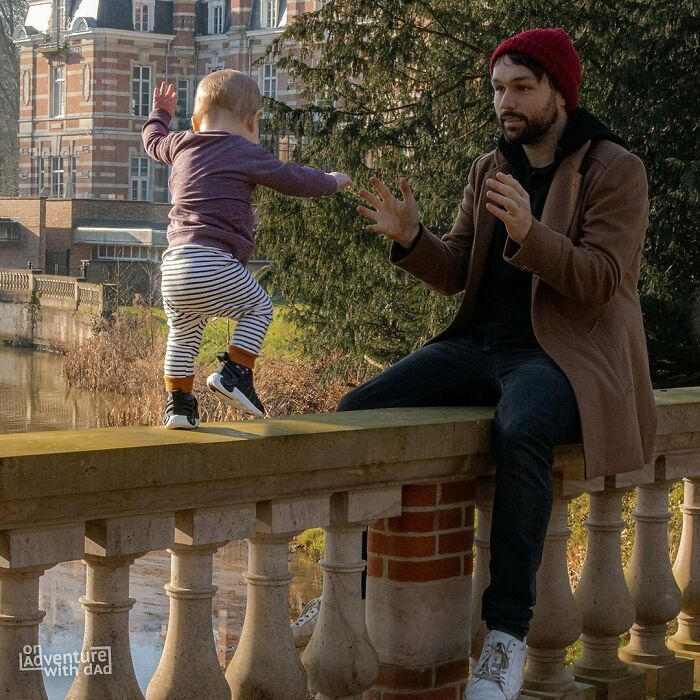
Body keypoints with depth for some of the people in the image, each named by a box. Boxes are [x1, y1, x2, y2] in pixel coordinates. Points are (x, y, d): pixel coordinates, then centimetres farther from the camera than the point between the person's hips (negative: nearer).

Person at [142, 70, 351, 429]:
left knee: (183, 333, 19)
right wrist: (331, 181, 26)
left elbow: (153, 140, 42)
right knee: (259, 306, 12)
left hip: (173, 266, 6)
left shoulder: (181, 145, 19)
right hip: (213, 265, -6)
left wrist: (160, 112, 62)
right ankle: (234, 372, 1)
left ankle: (178, 403, 20)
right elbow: (294, 179, 8)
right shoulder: (247, 154, 2)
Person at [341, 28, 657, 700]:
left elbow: (602, 279, -14)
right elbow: (455, 272, 11)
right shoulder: (488, 170, 15)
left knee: (519, 432, -39)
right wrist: (410, 237, -9)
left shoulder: (614, 169, -2)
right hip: (480, 343, 6)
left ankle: (507, 631, -32)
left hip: (564, 354, -6)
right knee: (358, 410, -15)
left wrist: (528, 234, -29)